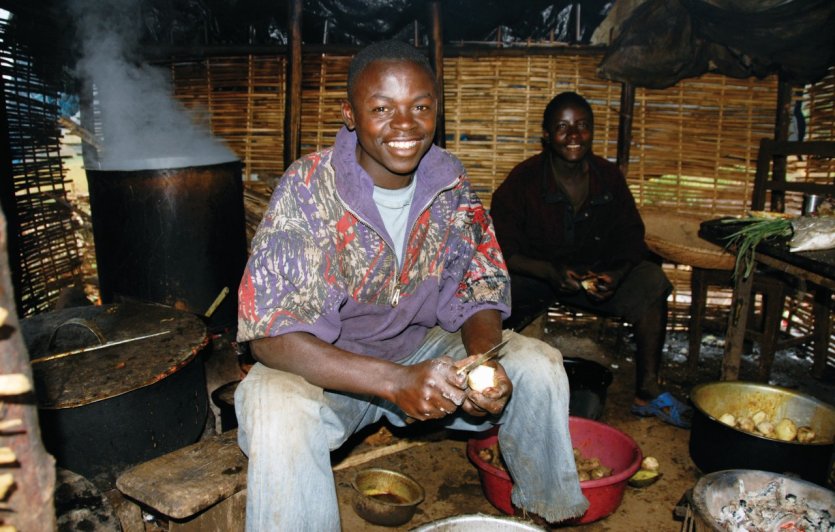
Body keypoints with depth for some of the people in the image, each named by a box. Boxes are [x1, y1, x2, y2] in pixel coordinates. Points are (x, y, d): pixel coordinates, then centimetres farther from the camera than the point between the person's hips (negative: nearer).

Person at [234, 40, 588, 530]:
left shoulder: (450, 182, -8)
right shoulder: (309, 188, -21)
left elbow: (481, 290, -2)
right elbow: (269, 334, -25)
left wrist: (484, 362, -25)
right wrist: (395, 381, -35)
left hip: (423, 348, 5)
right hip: (327, 364, -4)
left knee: (537, 365, -11)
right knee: (281, 413, -35)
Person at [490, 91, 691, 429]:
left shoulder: (610, 178, -3)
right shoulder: (523, 180, -12)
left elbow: (631, 242, -1)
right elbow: (502, 249, -15)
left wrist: (615, 275, -24)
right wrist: (551, 271, -31)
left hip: (595, 274, 3)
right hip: (533, 274, -3)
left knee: (651, 281, -21)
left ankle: (647, 392, -10)